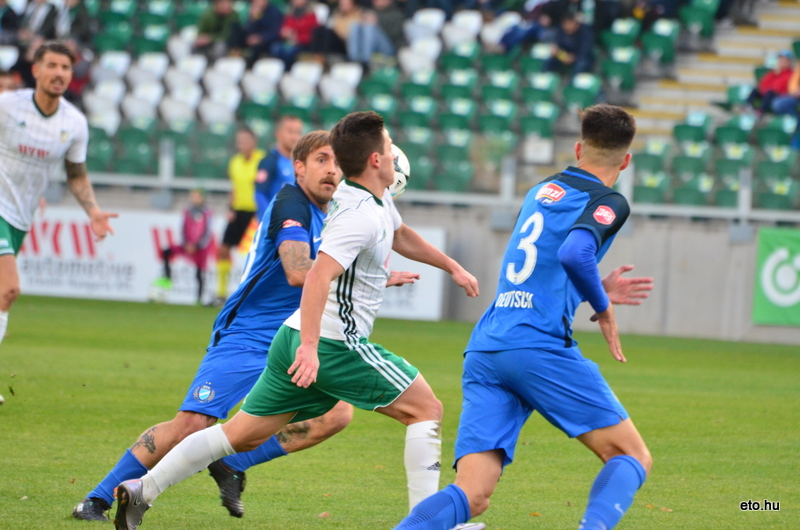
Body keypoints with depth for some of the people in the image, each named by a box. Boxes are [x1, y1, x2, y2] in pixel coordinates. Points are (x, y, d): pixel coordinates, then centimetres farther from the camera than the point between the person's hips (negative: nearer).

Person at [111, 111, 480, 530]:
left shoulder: (379, 199, 13)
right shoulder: (361, 215, -18)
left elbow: (400, 236, 36)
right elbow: (317, 276, -29)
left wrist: (452, 267, 41)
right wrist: (310, 346, -36)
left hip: (299, 339, 10)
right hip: (334, 342, -10)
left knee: (243, 433, 10)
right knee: (426, 408, -2)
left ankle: (142, 490, 6)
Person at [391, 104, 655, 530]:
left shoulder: (541, 191, 24)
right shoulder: (608, 202, 2)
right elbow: (575, 254, -19)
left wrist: (596, 291, 35)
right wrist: (603, 307, -3)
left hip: (483, 349, 6)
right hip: (539, 346, -6)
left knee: (471, 495, -2)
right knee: (633, 458, 4)